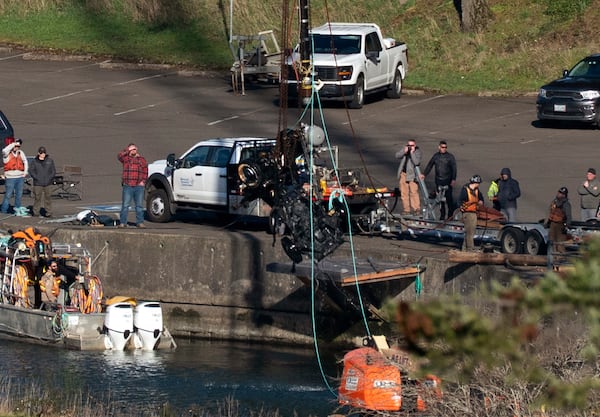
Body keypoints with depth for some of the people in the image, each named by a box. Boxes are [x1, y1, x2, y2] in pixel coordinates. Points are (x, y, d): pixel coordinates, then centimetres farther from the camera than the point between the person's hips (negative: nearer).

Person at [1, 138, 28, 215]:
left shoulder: (20, 153, 8)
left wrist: (25, 171, 12)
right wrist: (14, 144, -25)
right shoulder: (7, 154, -9)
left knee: (19, 194, 13)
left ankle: (17, 208, 26)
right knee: (8, 194, -4)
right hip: (10, 177, -5)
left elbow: (25, 161, 23)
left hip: (20, 177, 5)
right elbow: (4, 151, -33)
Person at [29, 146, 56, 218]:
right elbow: (31, 171, 2)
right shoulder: (35, 161, 4)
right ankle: (36, 212, 7)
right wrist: (36, 178, -9)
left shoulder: (50, 161, 8)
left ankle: (48, 212, 4)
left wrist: (50, 178, -3)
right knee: (37, 198, -2)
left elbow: (53, 171, 11)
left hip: (48, 184, 1)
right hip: (38, 184, -1)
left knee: (48, 198, 0)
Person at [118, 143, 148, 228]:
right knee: (125, 205, -5)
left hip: (139, 186, 2)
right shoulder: (126, 158, 7)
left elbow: (145, 172, 12)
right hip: (128, 186, -2)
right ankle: (123, 222, -2)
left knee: (139, 205, 5)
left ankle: (140, 222, 12)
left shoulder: (142, 159, 13)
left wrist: (143, 181, -1)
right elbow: (120, 155, -15)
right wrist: (127, 151, -8)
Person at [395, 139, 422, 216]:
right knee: (404, 193, 6)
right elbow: (397, 156, -2)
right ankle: (406, 209, 12)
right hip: (403, 174, 5)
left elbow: (417, 162, -19)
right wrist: (404, 151, -16)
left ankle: (416, 209, -7)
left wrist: (412, 152, -22)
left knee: (414, 192, -12)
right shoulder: (404, 149, 7)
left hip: (412, 175, -5)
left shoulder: (417, 152, -6)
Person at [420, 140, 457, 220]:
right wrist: (424, 174, 14)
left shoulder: (450, 156, -3)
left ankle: (451, 215, 0)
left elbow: (454, 168, -7)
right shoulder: (436, 156, 8)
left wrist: (453, 179, -15)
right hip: (438, 181, 4)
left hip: (447, 181, -4)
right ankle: (442, 215, 15)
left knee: (449, 198, -6)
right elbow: (430, 165, 18)